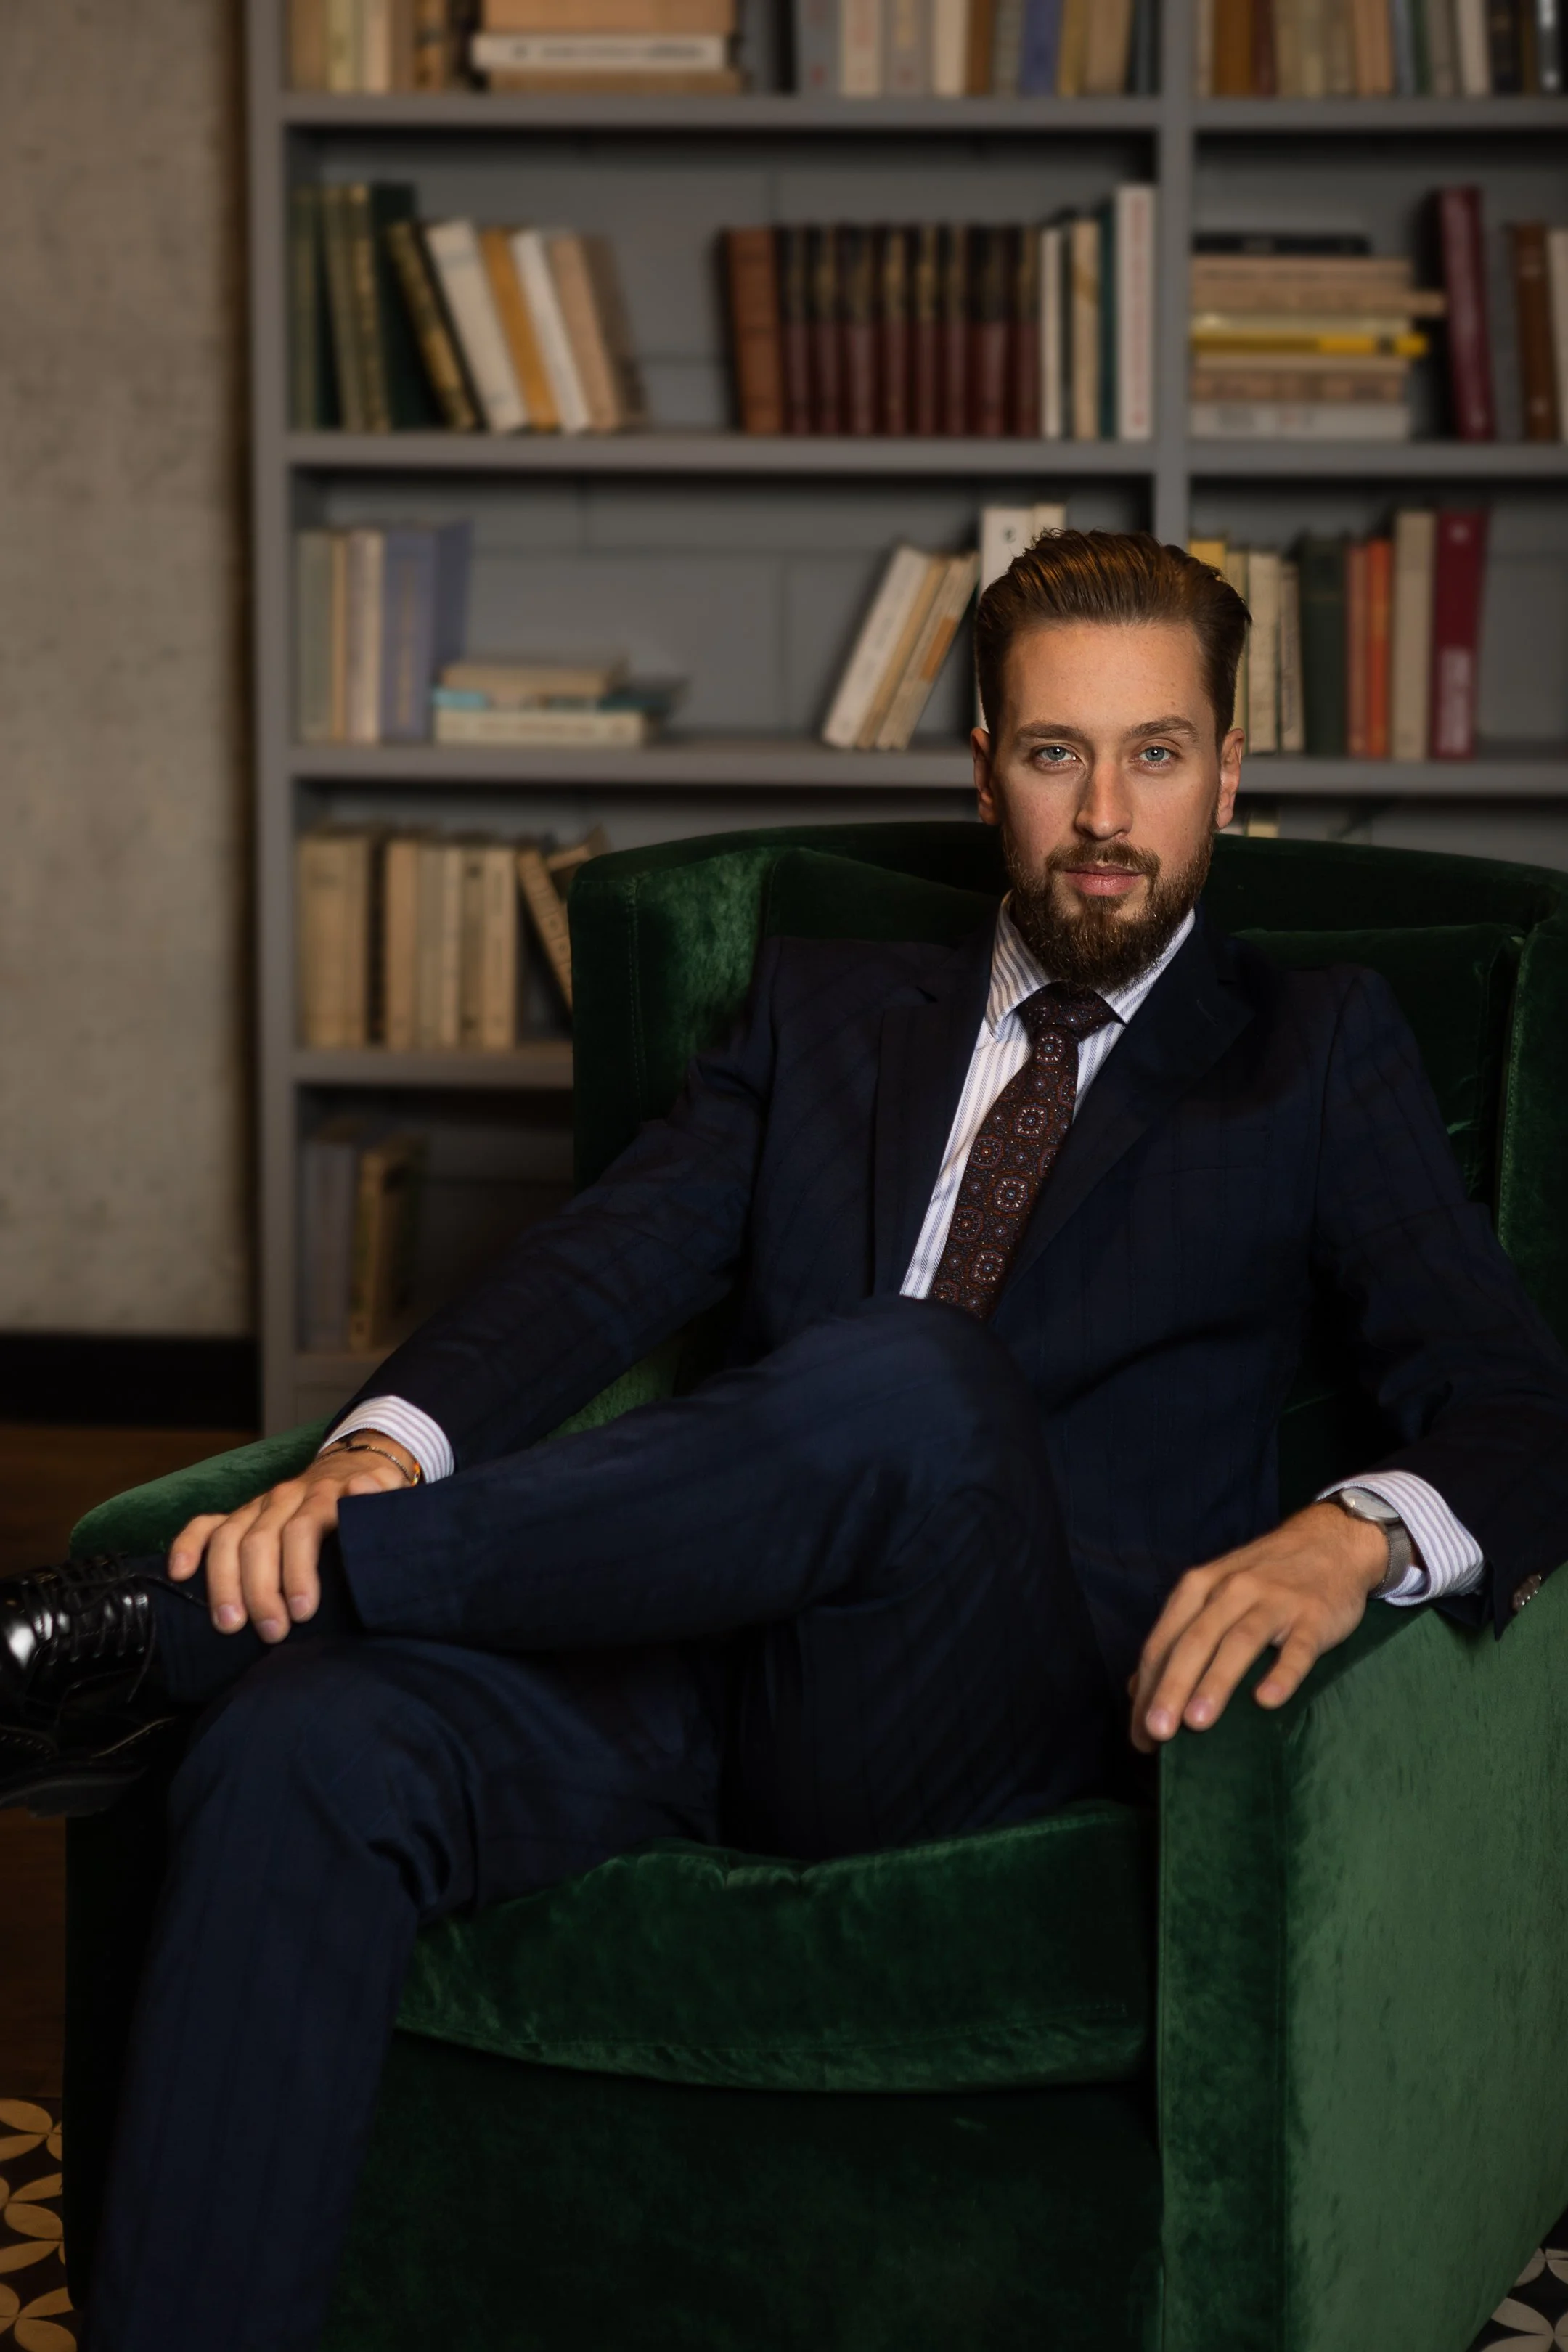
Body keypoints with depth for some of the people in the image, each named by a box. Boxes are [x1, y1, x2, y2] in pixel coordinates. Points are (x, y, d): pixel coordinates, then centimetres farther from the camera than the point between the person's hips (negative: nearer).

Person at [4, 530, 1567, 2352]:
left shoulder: (1316, 1053, 16)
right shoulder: (827, 1007, 24)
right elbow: (607, 1260, 8)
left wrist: (1358, 1534, -20)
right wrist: (382, 1447, -13)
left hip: (1015, 1711, -3)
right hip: (707, 1657, 3)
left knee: (908, 1377, -37)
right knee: (309, 1744, -29)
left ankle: (159, 1629, -24)